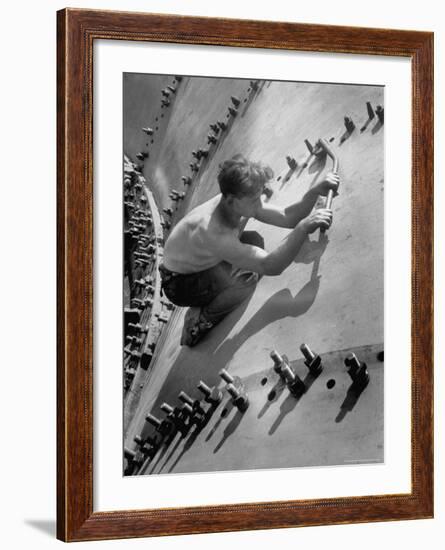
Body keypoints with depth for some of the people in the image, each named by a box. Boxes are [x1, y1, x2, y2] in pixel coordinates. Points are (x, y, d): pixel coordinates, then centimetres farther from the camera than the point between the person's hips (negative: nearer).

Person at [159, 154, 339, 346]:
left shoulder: (242, 204, -17)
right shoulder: (211, 230, -41)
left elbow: (287, 217, -8)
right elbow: (271, 267, -42)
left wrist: (316, 191, -24)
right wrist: (305, 227, -46)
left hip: (202, 265, 9)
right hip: (180, 284, -9)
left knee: (255, 240, 5)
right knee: (247, 278, -29)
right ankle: (200, 320, -5)